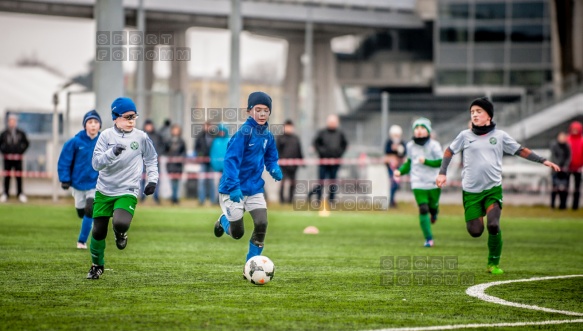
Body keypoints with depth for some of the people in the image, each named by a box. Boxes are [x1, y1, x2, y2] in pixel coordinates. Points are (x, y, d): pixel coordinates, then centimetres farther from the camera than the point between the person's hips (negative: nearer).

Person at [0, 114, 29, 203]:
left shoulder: (21, 133, 3)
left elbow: (26, 143, 13)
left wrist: (21, 151, 3)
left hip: (18, 158, 0)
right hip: (7, 158, 0)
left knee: (19, 177, 2)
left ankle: (20, 193, 9)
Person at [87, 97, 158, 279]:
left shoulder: (141, 137, -1)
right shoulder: (106, 135, -4)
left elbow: (151, 159, 16)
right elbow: (96, 163, -11)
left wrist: (152, 179, 5)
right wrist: (112, 153, -27)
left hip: (128, 192, -1)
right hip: (104, 191, 1)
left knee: (120, 223, -27)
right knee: (98, 231, 3)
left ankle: (120, 234, 12)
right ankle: (97, 265, 29)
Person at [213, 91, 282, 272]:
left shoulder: (267, 136, 3)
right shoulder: (243, 132, -18)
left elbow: (271, 159, 17)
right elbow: (231, 160, -24)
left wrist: (274, 169, -6)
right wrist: (233, 186, -32)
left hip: (254, 188, 6)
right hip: (234, 190, -6)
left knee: (261, 224, -12)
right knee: (237, 233, 1)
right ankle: (223, 220, 38)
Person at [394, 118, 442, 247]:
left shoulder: (434, 145, -7)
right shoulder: (410, 146, 5)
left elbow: (440, 162, -11)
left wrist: (426, 161, -23)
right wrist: (400, 171, 2)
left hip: (433, 183, -1)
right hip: (418, 183, 1)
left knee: (432, 206, 7)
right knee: (423, 209, -10)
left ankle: (434, 213, 49)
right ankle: (428, 239, -5)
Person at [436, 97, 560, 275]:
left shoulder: (500, 136, 4)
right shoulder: (465, 136, 4)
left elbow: (521, 151, 9)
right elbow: (449, 151, 15)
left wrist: (543, 161, 2)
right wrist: (442, 172, 5)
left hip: (493, 188, -1)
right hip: (471, 190, 1)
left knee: (493, 225, -20)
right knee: (475, 231, -3)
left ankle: (493, 264, -1)